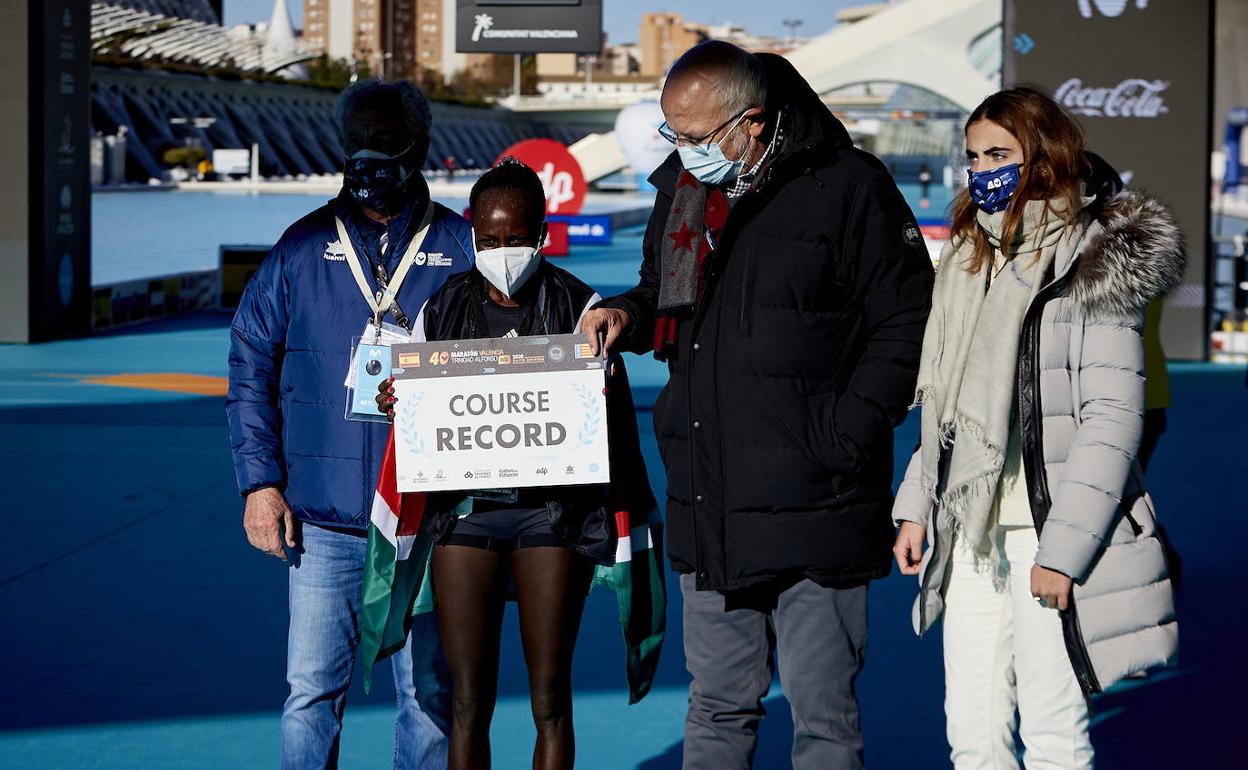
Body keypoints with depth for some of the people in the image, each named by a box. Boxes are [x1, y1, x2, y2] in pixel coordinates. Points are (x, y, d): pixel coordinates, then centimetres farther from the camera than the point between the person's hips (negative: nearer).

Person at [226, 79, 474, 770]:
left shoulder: (462, 249, 2)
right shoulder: (303, 250, 5)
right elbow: (250, 368, 7)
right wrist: (260, 481, -1)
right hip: (321, 520, 1)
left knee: (429, 696, 7)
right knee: (312, 691, 2)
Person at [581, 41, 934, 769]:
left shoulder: (848, 188, -8)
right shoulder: (680, 190, 11)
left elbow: (908, 325, -7)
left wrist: (845, 435, -14)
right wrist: (628, 315, 4)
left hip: (810, 511, -6)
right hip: (708, 511, 6)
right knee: (717, 708, 15)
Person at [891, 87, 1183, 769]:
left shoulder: (1093, 265, -8)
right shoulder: (969, 262, 16)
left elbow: (1111, 420, -13)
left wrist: (1062, 548, -17)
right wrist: (915, 506, 12)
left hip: (1049, 534, -7)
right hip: (972, 534, 7)